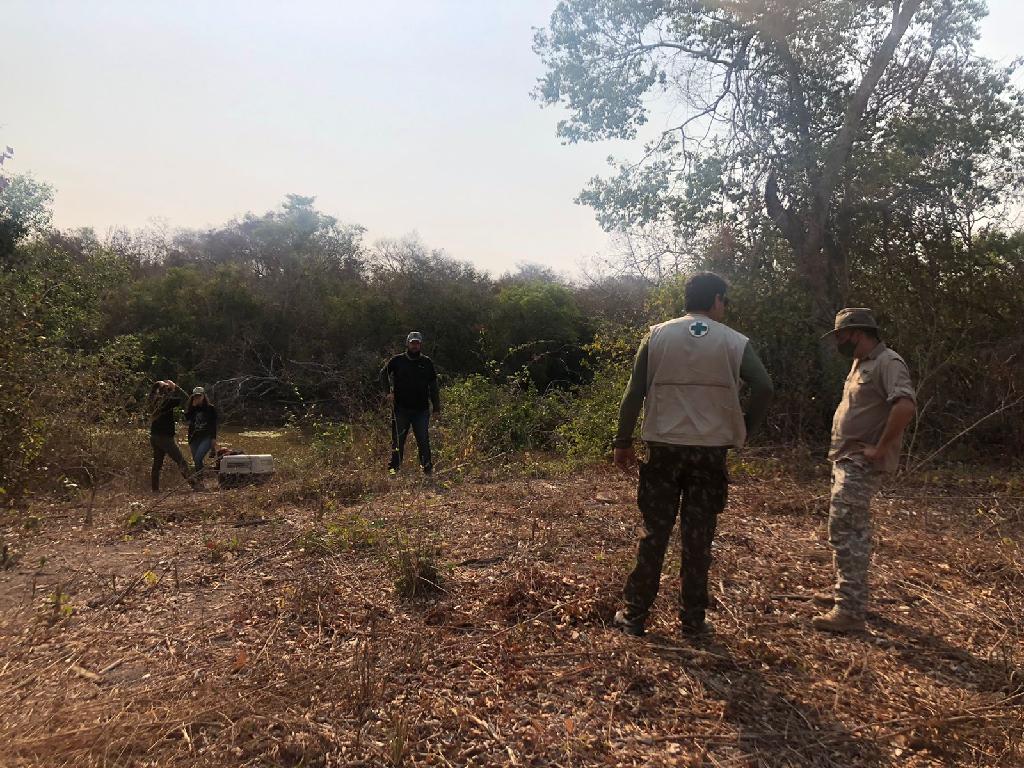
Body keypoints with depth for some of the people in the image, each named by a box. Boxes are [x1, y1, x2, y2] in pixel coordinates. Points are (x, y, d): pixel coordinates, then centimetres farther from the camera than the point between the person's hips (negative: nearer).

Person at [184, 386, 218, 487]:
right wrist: (193, 406, -10)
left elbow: (214, 424, 1)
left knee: (198, 458, -22)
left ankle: (199, 480, -17)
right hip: (194, 438, 4)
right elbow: (187, 418, -8)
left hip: (207, 437, -4)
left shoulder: (210, 408, 2)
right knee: (196, 461, 5)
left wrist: (214, 438, -7)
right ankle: (199, 482, 12)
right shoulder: (191, 408, 10)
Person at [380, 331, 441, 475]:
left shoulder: (427, 362, 8)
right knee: (398, 440, 5)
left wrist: (437, 408, 6)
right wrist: (388, 392, -10)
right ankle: (393, 468, 14)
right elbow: (383, 373, 6)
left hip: (421, 409, 1)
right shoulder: (397, 360, 4)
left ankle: (428, 469, 6)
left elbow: (433, 387, 10)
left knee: (424, 441, 0)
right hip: (401, 408, 0)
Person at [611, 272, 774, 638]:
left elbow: (634, 393, -3)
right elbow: (764, 387, -9)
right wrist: (743, 430, 5)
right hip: (711, 450, 0)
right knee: (698, 537, 9)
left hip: (664, 447, 1)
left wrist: (623, 442, 4)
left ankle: (635, 615, 15)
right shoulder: (734, 342, -1)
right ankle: (693, 619, 17)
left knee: (654, 533, 9)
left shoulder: (657, 336, 0)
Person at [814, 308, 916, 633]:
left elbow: (905, 406, -33)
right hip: (848, 461, 10)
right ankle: (848, 592, 32)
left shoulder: (887, 363, -17)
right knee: (852, 529, 19)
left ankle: (851, 612, -7)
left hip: (862, 465, -10)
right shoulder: (861, 363, 14)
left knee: (845, 531, -11)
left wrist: (880, 448, -25)